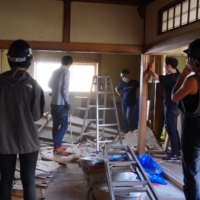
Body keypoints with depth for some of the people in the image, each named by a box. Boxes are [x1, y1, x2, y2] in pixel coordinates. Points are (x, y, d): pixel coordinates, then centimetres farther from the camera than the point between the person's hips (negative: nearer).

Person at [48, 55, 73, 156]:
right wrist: (67, 102, -14)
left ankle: (57, 146, 16)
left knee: (56, 124, 11)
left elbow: (50, 85, 22)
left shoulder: (55, 71, 13)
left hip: (54, 102, 8)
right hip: (61, 103, -8)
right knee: (64, 125, -4)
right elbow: (65, 88, -17)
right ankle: (57, 147, -8)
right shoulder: (66, 71, -10)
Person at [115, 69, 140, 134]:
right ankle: (126, 131, 22)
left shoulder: (134, 82, -8)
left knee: (128, 116, -12)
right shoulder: (122, 84, 2)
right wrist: (120, 94, 10)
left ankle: (132, 130, 7)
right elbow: (116, 89, 20)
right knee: (125, 118, 9)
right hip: (124, 103, 4)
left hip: (131, 103, -4)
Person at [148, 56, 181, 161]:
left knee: (171, 130, -3)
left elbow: (155, 77, -24)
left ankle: (175, 155, 3)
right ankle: (177, 150, 29)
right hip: (174, 106, 10)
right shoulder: (177, 74, 4)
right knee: (173, 129, 19)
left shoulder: (171, 78, -24)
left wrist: (149, 69, -8)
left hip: (171, 108, -10)